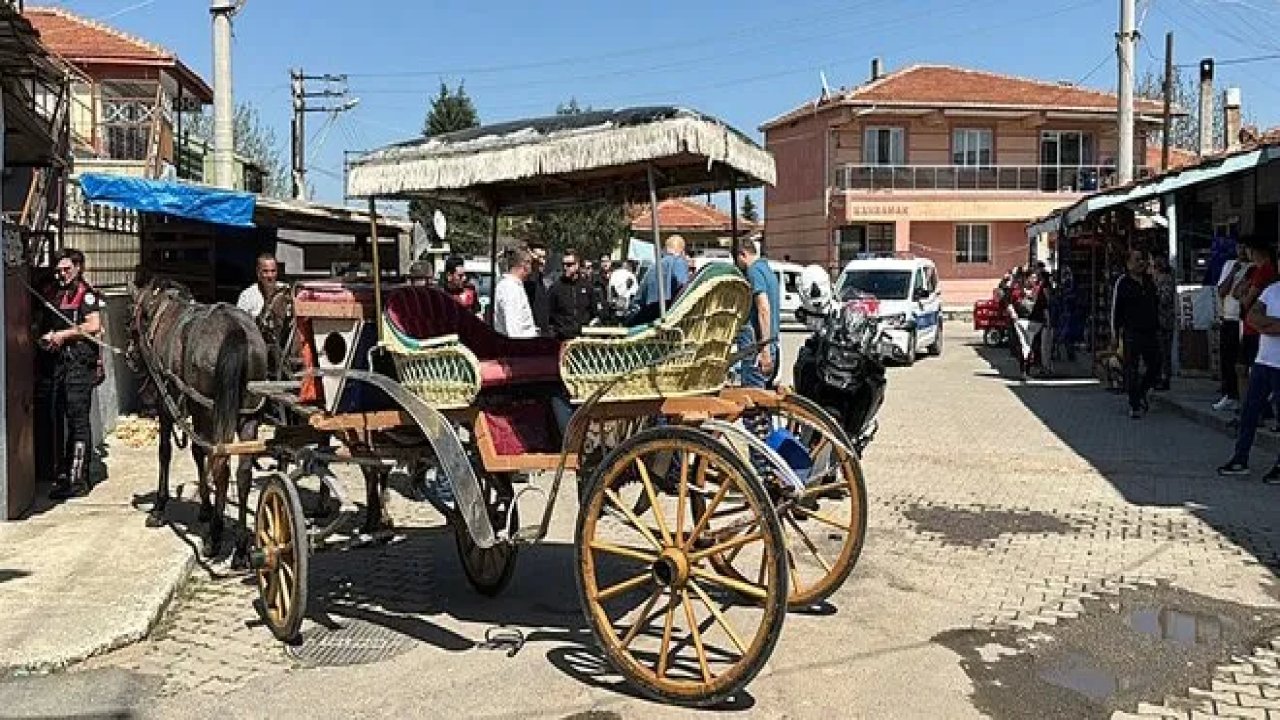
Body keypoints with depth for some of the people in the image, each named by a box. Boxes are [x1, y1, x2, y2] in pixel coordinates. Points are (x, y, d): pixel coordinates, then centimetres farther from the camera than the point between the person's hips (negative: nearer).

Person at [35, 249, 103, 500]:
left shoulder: (86, 293, -4)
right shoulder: (52, 293, 19)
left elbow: (93, 325, -16)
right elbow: (43, 325, 27)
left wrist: (63, 334, -13)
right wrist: (44, 338, 8)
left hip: (79, 361, -8)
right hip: (54, 361, 8)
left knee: (77, 419, -8)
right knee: (54, 417, 10)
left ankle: (78, 479, -7)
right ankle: (60, 473, 19)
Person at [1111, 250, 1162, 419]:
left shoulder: (1150, 281, 13)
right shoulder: (1122, 283, -3)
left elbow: (1156, 305, 23)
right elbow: (1115, 308, -4)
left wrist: (1158, 326, 19)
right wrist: (1116, 331, -7)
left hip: (1151, 332, 6)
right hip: (1132, 333, -5)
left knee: (1155, 367, 7)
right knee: (1132, 369, -2)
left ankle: (1141, 392, 31)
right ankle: (1134, 405, 4)